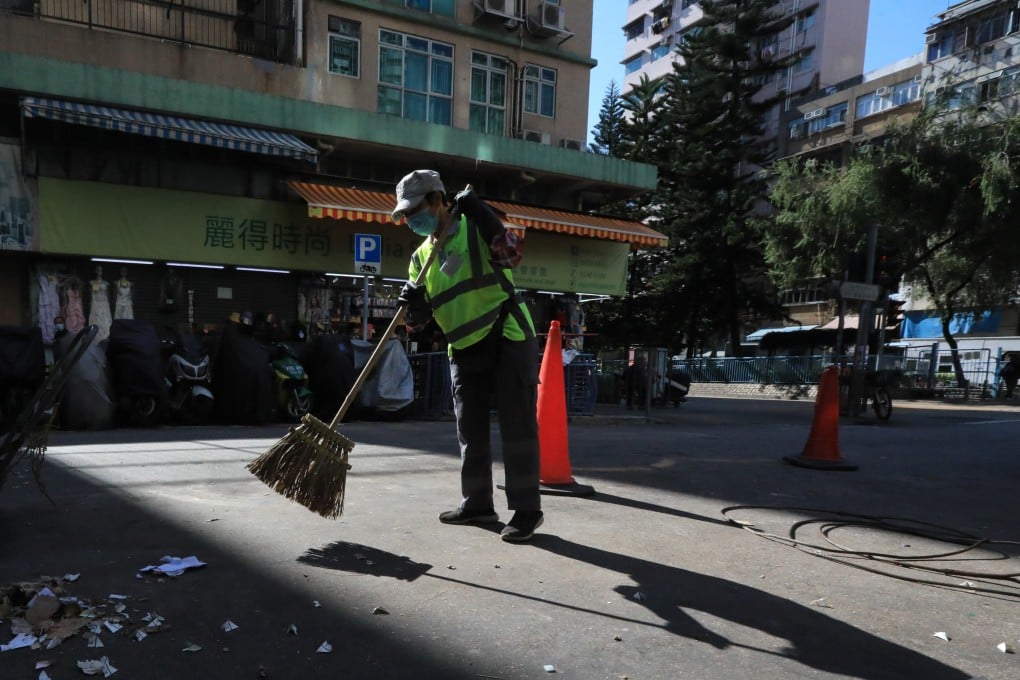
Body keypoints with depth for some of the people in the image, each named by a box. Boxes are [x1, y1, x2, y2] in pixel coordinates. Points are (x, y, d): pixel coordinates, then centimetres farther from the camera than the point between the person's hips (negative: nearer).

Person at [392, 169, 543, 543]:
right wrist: (413, 306, -12)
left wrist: (482, 213, -24)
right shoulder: (421, 256, 12)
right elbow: (420, 320, 10)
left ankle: (527, 509, 6)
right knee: (470, 430, 11)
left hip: (508, 341, -7)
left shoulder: (475, 229, -4)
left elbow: (511, 254, -24)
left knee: (516, 426, -3)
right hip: (464, 349, 7)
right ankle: (477, 504, 23)